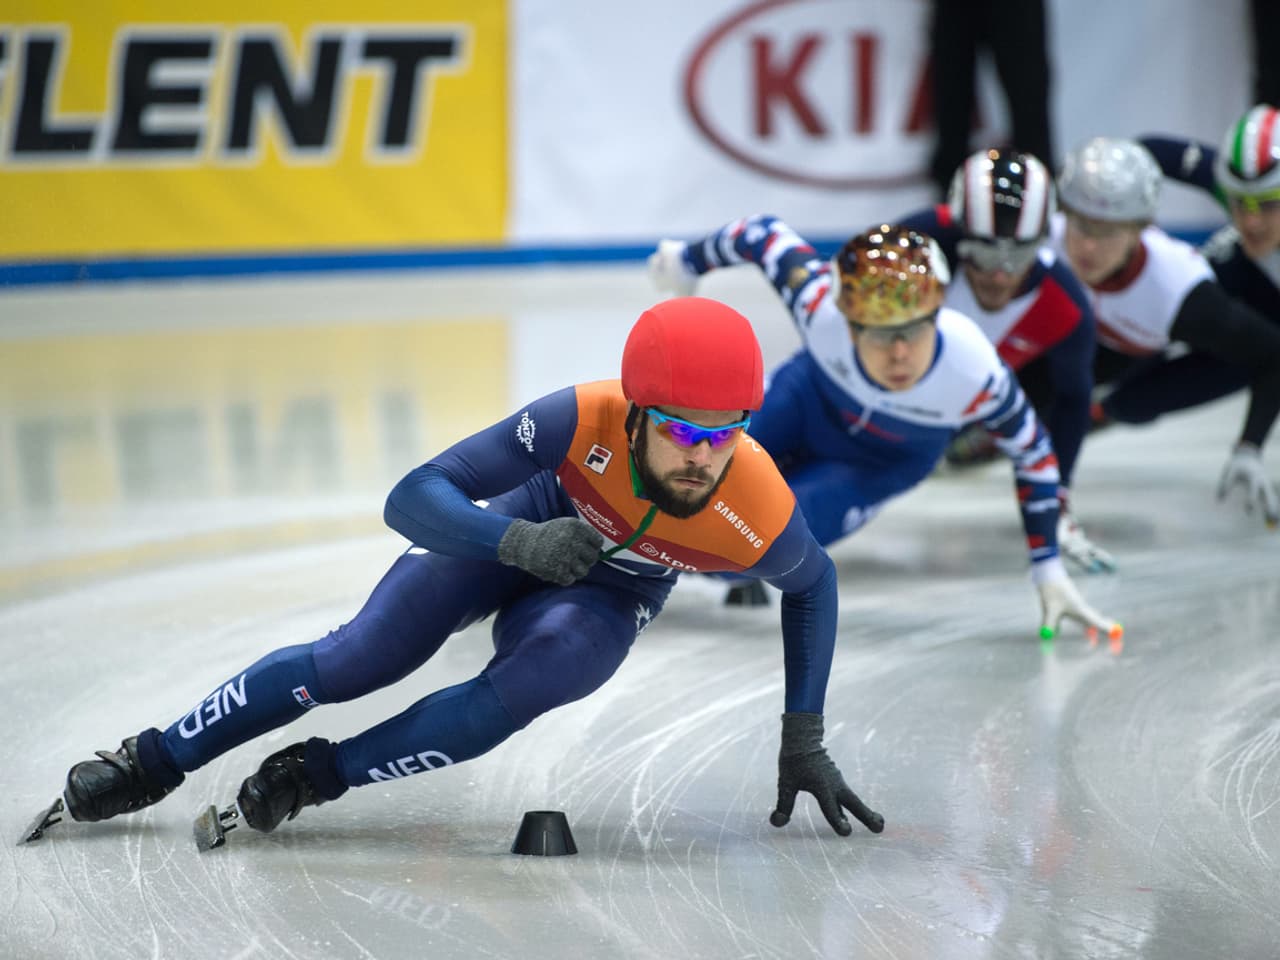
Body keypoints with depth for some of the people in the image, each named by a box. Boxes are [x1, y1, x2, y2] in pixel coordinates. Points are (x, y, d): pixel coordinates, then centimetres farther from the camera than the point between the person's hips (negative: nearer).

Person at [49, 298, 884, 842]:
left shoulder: (762, 518, -37)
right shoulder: (585, 421, -41)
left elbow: (813, 586, -10)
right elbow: (412, 498, -36)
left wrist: (805, 744, -7)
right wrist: (520, 542, -54)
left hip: (611, 596, 0)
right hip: (523, 528, 0)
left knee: (509, 698, -27)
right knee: (356, 661, -5)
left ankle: (316, 776, -6)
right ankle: (151, 764, 13)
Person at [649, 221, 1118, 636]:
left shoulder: (974, 375, -40)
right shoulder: (820, 303, -41)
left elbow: (1034, 453, -20)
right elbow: (765, 234, -20)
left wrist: (1049, 571, -16)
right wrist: (688, 261, 0)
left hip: (887, 462, -1)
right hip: (811, 397, 1)